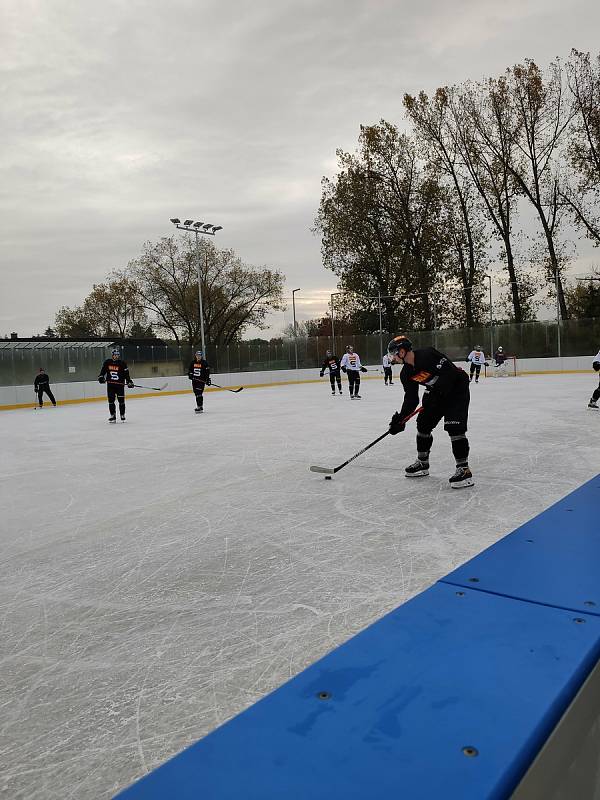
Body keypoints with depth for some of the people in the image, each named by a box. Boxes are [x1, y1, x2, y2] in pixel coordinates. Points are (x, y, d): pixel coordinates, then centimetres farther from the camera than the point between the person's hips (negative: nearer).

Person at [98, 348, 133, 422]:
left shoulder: (122, 364, -2)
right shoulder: (107, 362, 5)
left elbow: (126, 373, -3)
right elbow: (103, 370, 14)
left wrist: (129, 381, -12)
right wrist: (101, 377, -2)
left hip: (120, 384, -2)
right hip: (110, 384, 2)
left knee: (121, 400, -4)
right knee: (111, 400, 3)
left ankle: (122, 415, 8)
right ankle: (113, 416, 11)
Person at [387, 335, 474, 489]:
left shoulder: (427, 355, -27)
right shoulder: (406, 374, -1)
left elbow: (450, 371, -30)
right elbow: (411, 399, 0)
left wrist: (436, 393, -31)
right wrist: (400, 418, -10)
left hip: (457, 387, -9)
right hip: (436, 393, 9)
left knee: (454, 427, -18)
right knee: (423, 423, 9)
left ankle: (464, 470, -13)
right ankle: (422, 463, 25)